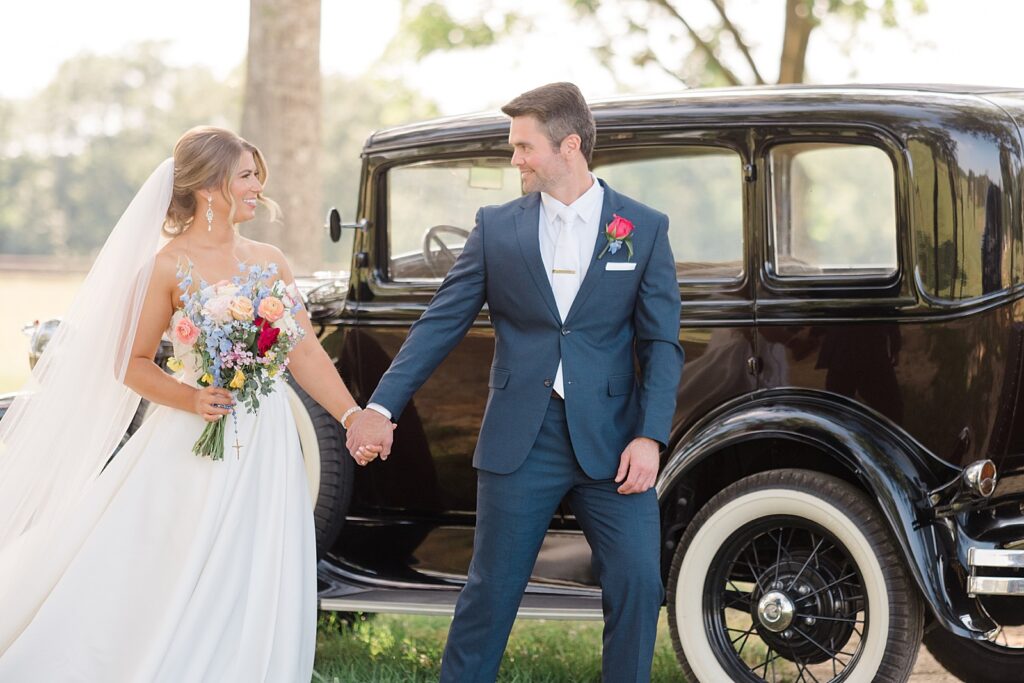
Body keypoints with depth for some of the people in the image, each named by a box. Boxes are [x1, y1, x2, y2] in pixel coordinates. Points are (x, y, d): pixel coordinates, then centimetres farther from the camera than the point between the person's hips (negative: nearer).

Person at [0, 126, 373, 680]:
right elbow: (131, 363, -3)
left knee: (250, 600, 6)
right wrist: (190, 399, -19)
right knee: (171, 597, -3)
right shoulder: (168, 266, -7)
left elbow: (305, 353, 8)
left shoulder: (269, 262, 7)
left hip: (265, 449, 5)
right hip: (194, 448, -5)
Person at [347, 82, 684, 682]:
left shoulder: (645, 229, 3)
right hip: (521, 440, 1)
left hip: (611, 442, 0)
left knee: (638, 584, -4)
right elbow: (440, 324, 3)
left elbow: (662, 343, 1)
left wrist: (650, 436, -11)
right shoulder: (497, 228, 5)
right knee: (491, 589, 5)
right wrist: (382, 407, -7)